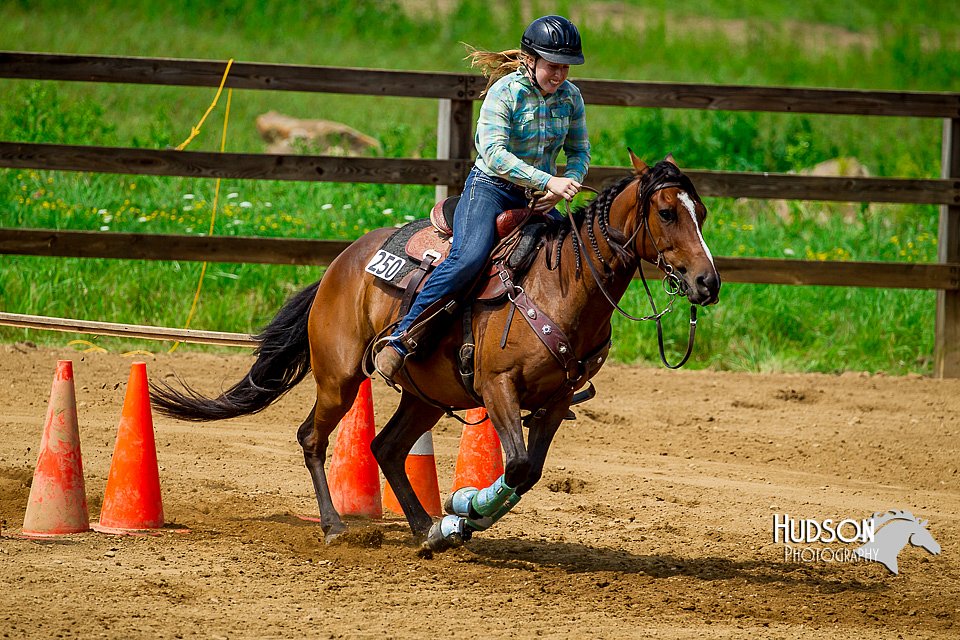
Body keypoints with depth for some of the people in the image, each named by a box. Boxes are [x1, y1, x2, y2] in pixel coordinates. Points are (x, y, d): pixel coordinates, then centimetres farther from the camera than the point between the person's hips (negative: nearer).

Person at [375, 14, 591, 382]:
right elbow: (493, 153, -25)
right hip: (490, 188, -6)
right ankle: (399, 340, -28)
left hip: (537, 198, 6)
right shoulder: (505, 92, -15)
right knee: (469, 257, -32)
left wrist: (565, 187, -9)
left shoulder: (570, 96, 3)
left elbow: (579, 152, 12)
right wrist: (549, 181, -32)